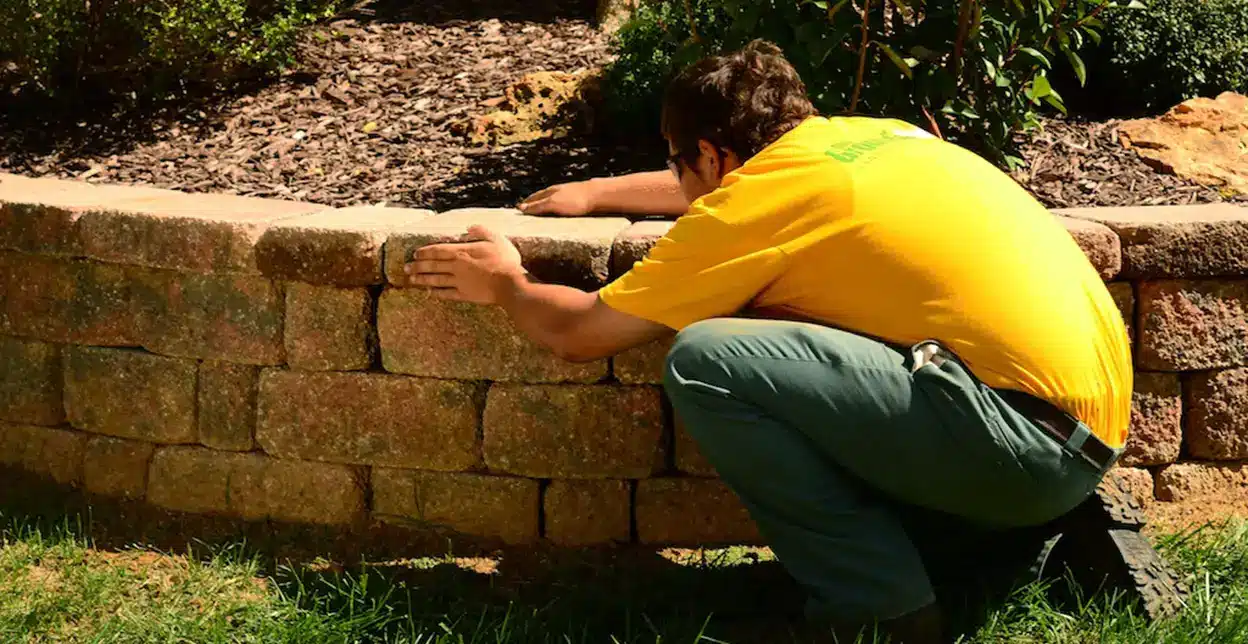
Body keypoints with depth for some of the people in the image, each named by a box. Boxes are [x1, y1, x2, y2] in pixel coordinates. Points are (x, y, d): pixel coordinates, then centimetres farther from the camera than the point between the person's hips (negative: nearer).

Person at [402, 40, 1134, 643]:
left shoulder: (757, 200, -3)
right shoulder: (867, 135, 18)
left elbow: (579, 331, 8)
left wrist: (506, 284, 27)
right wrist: (597, 192, 49)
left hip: (1028, 440, -9)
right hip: (1099, 416, 9)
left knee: (707, 362, -10)